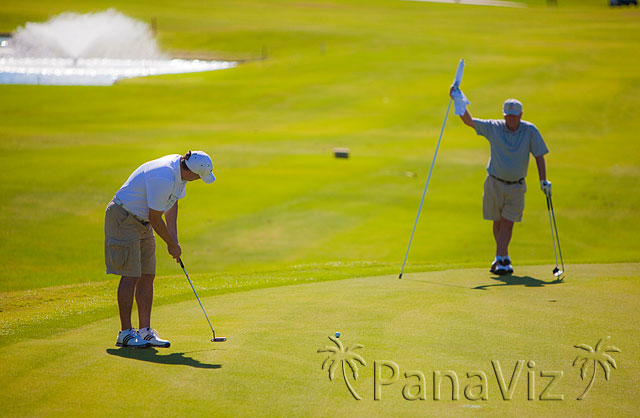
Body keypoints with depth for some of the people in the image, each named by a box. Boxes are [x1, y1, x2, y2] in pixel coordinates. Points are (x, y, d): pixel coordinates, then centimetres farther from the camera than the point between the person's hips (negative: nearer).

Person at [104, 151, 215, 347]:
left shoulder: (180, 166, -2)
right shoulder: (164, 179, -31)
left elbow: (172, 203, 10)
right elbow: (154, 218, -22)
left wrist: (174, 239, 5)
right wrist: (172, 244, -8)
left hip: (142, 221, 10)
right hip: (123, 218, -10)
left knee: (147, 276, 6)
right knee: (130, 276, -9)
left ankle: (145, 331, 8)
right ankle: (125, 333, -4)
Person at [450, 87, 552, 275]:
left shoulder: (530, 130, -7)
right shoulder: (493, 127, -5)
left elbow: (539, 156, -5)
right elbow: (469, 121, -2)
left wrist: (543, 181, -13)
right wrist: (459, 102, -14)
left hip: (516, 186, -1)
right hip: (494, 183, 1)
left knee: (507, 223, -9)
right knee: (498, 222, 8)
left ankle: (499, 259, -12)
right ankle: (505, 258, 24)